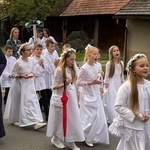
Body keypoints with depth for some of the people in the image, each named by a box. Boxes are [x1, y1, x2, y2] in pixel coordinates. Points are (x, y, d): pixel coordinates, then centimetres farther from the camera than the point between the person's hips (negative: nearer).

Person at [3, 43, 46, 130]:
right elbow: (12, 74, -8)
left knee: (33, 101, -2)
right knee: (19, 103, 3)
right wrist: (21, 75, -21)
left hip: (30, 84, 5)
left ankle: (36, 122, 1)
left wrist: (32, 74, -6)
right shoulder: (18, 62, -13)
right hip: (20, 84, -5)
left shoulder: (31, 60, 3)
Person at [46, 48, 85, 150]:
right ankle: (55, 138, 27)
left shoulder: (72, 70, 8)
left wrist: (77, 100, 13)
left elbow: (74, 86, 12)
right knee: (60, 119, 7)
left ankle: (71, 141, 15)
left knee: (73, 119, 5)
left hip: (71, 98, 6)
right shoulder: (59, 70, -13)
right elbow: (54, 87, -12)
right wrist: (65, 83, -26)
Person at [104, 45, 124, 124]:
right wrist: (105, 88, -7)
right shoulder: (109, 64, -9)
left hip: (119, 85, 5)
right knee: (112, 104, -1)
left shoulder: (121, 63, 4)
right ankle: (112, 120, 7)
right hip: (111, 85, -5)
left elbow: (122, 75, 12)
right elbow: (107, 76, -6)